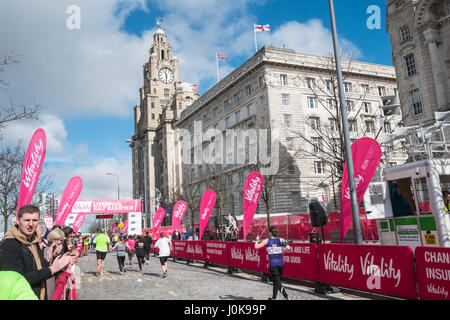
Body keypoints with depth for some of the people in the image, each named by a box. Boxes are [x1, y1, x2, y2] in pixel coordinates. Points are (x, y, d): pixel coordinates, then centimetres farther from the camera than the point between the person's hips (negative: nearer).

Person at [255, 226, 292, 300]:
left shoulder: (267, 241, -1)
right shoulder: (281, 240, 3)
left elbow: (256, 247, 0)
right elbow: (288, 248, -5)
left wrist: (257, 240, 18)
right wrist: (284, 248, 15)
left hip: (272, 264, -3)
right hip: (281, 264, 3)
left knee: (277, 283, 0)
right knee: (276, 281, 19)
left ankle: (287, 297, -14)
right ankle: (274, 298, 22)